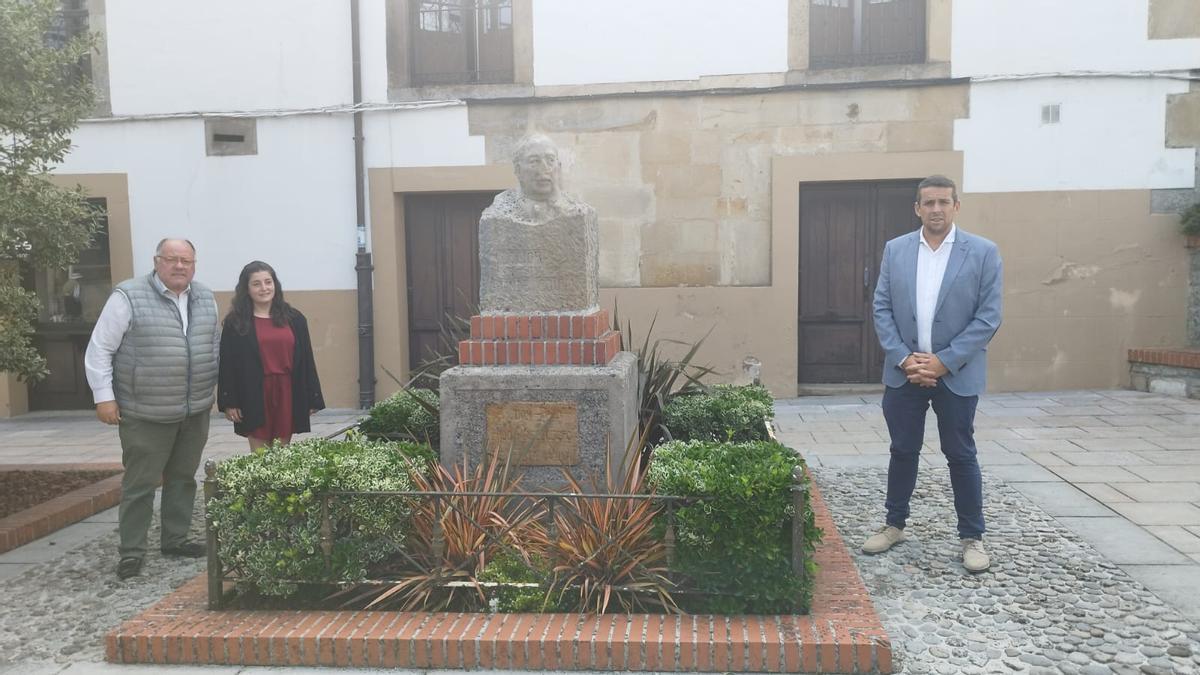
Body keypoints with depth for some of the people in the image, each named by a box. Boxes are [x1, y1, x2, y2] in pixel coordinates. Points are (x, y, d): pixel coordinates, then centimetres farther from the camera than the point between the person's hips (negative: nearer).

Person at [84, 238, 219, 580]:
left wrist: (215, 390, 15)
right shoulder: (128, 296, -10)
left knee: (183, 478, 14)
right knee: (140, 483, 2)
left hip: (195, 412, 5)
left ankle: (175, 539, 27)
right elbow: (99, 350, -7)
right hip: (146, 414, -5)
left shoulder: (206, 299, 8)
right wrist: (104, 396, -11)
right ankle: (132, 551, 14)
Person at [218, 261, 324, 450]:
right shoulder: (235, 323, 2)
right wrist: (229, 402, -6)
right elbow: (227, 364, 0)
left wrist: (312, 398, 5)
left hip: (287, 394, 2)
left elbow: (306, 360, 7)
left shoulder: (294, 319, 7)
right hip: (254, 396, -2)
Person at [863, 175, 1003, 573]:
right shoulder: (895, 250, 4)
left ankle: (972, 538, 19)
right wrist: (904, 359, -10)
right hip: (904, 371, 2)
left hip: (957, 374, -2)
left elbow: (989, 316, -8)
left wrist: (944, 361, -14)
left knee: (961, 456, 6)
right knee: (903, 451, 12)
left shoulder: (983, 252, -4)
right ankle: (894, 525, 27)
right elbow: (881, 309, 2)